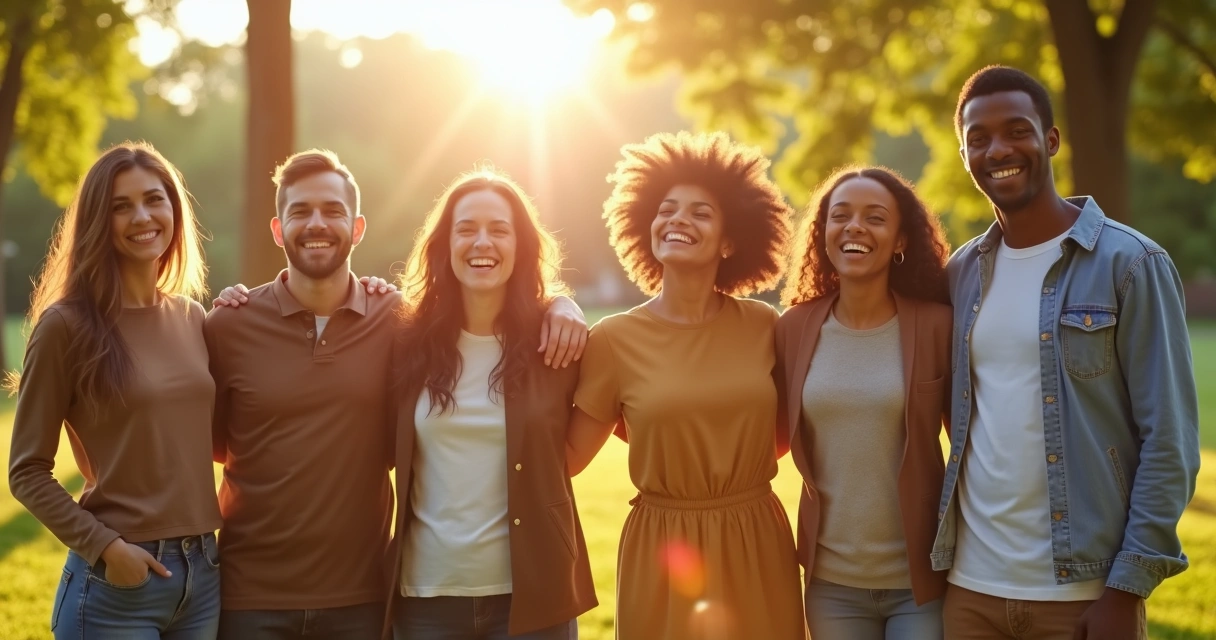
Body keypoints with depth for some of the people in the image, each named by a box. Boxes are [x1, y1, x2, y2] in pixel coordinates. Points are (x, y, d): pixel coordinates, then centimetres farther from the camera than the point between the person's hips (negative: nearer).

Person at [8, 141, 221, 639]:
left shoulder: (192, 318, 7)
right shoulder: (67, 324, -7)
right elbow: (27, 471, -6)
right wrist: (103, 547, -16)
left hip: (204, 573, 5)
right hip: (116, 582, -5)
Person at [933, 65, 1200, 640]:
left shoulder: (1129, 263, -6)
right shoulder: (961, 273, 8)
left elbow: (1169, 441, -9)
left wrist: (1128, 588, -13)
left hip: (1083, 590, -4)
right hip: (971, 584, 4)